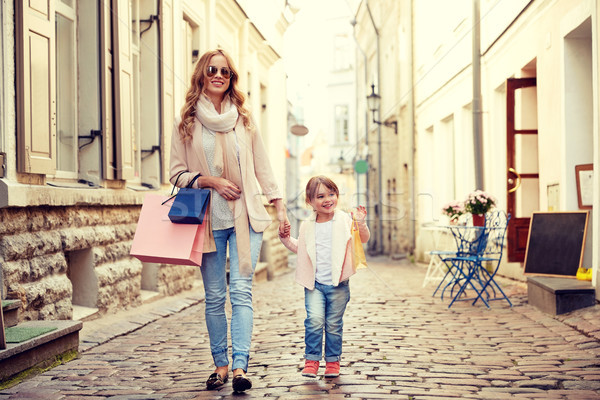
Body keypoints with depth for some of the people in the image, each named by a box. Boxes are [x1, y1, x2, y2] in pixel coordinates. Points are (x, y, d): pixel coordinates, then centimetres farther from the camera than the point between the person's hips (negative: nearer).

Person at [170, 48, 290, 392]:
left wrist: (280, 206, 7)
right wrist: (211, 181, -11)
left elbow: (262, 165, 12)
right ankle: (221, 364, 15)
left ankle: (240, 367, -14)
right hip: (209, 219, 0)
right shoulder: (187, 123, 5)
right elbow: (178, 173, 6)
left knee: (241, 290, -10)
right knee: (215, 297, 4)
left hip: (246, 216, 0)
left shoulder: (244, 119, 9)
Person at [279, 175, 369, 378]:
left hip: (338, 284, -1)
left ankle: (333, 361, 20)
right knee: (314, 319, -13)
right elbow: (299, 247, 22)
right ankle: (311, 360, -2)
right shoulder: (307, 226, 7)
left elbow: (363, 239, -2)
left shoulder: (345, 221, 0)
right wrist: (285, 238, 7)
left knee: (334, 324, 5)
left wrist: (361, 223, -19)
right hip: (314, 284, 1)